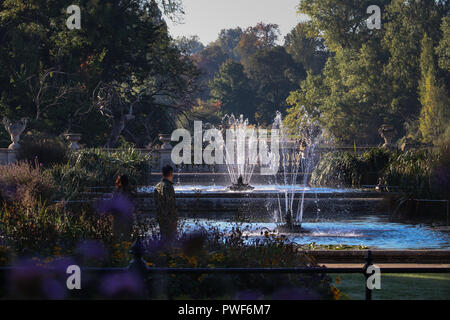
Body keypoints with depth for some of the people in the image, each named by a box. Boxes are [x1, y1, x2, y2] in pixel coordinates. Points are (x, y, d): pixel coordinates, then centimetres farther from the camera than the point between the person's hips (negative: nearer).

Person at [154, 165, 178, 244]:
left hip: (160, 217, 8)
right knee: (171, 238, -2)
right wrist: (175, 219, -16)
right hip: (169, 218, -8)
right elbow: (172, 205, -21)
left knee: (163, 237, 16)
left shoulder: (157, 186, 6)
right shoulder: (168, 187, -20)